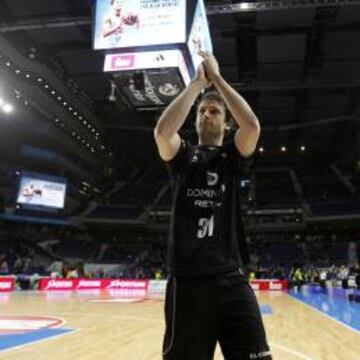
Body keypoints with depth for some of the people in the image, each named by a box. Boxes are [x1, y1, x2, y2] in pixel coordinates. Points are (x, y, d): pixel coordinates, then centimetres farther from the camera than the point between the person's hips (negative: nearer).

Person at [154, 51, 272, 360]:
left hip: (231, 278, 1)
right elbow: (162, 131, -12)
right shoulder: (182, 157, 11)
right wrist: (197, 83, -3)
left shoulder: (233, 157, 11)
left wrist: (217, 77, -2)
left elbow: (252, 126, -10)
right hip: (186, 280, 0)